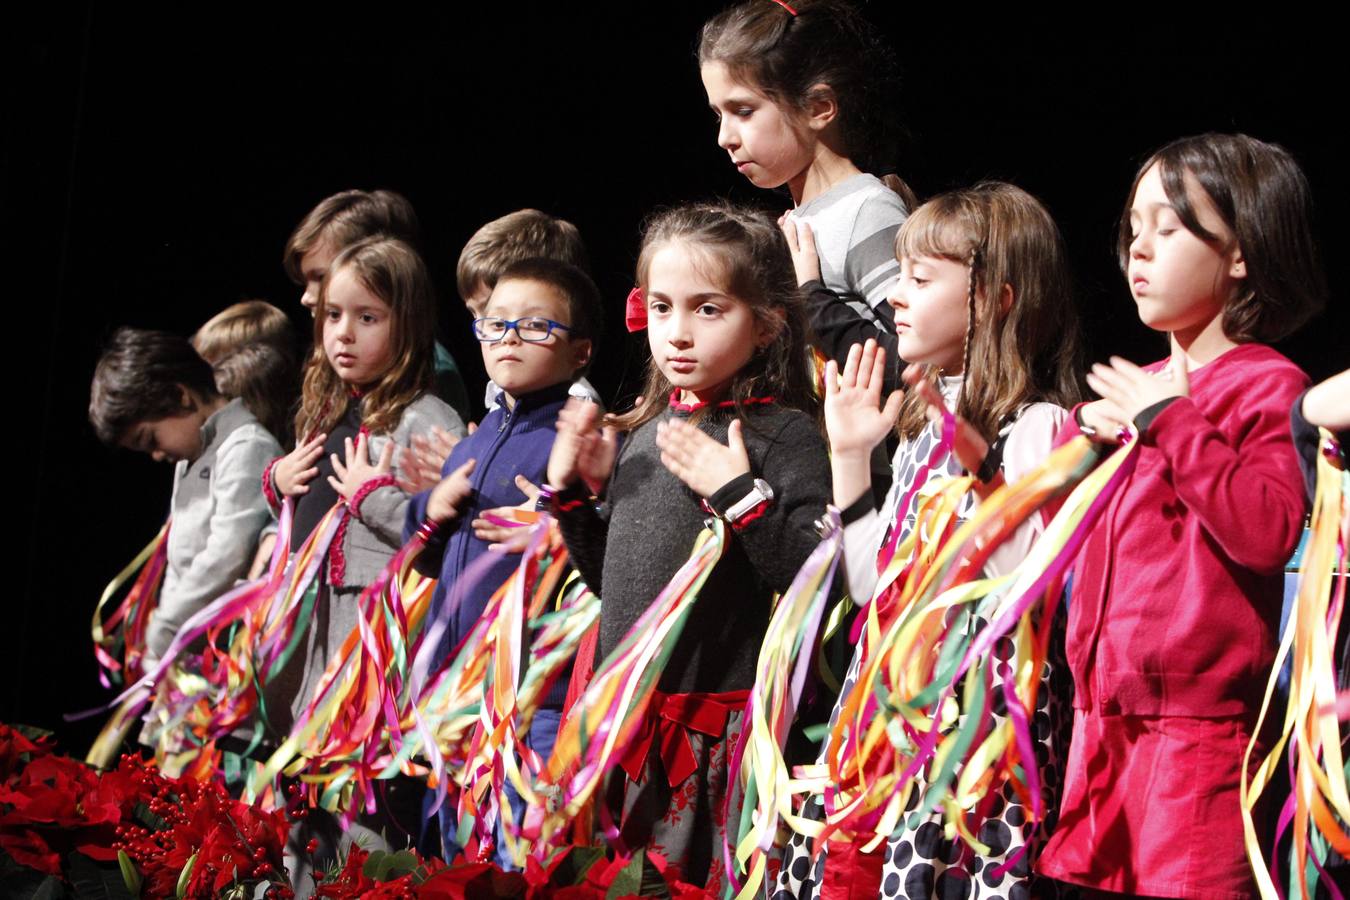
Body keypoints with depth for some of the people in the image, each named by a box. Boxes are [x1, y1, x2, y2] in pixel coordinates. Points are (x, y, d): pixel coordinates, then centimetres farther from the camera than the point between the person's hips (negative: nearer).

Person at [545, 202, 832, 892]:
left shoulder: (784, 435, -9)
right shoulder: (641, 437, 12)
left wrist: (740, 494, -23)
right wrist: (570, 491, 11)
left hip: (720, 729, -7)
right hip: (627, 719, 7)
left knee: (706, 878, -3)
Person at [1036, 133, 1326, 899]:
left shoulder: (1266, 385, -6)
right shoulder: (1136, 389, 16)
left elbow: (1269, 529, -23)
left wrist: (1170, 421, -17)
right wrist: (1087, 439, 6)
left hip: (1198, 723, -8)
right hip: (1103, 713, 8)